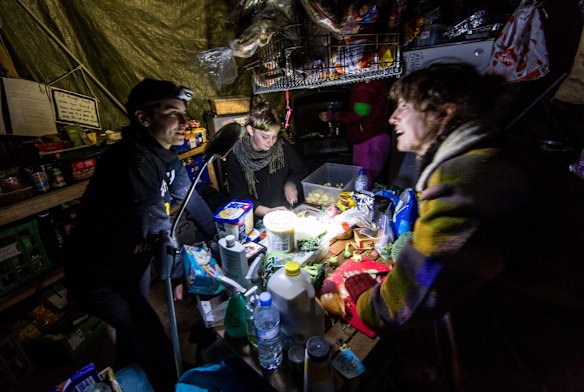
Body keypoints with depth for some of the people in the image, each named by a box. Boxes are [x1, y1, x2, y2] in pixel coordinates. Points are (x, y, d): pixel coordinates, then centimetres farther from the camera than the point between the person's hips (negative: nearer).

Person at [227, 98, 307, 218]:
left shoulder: (282, 145, 0)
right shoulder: (235, 157, -6)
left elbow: (299, 170, 15)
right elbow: (239, 198, -6)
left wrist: (290, 184, -7)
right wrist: (267, 212, -21)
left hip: (290, 210, 3)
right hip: (258, 219, -2)